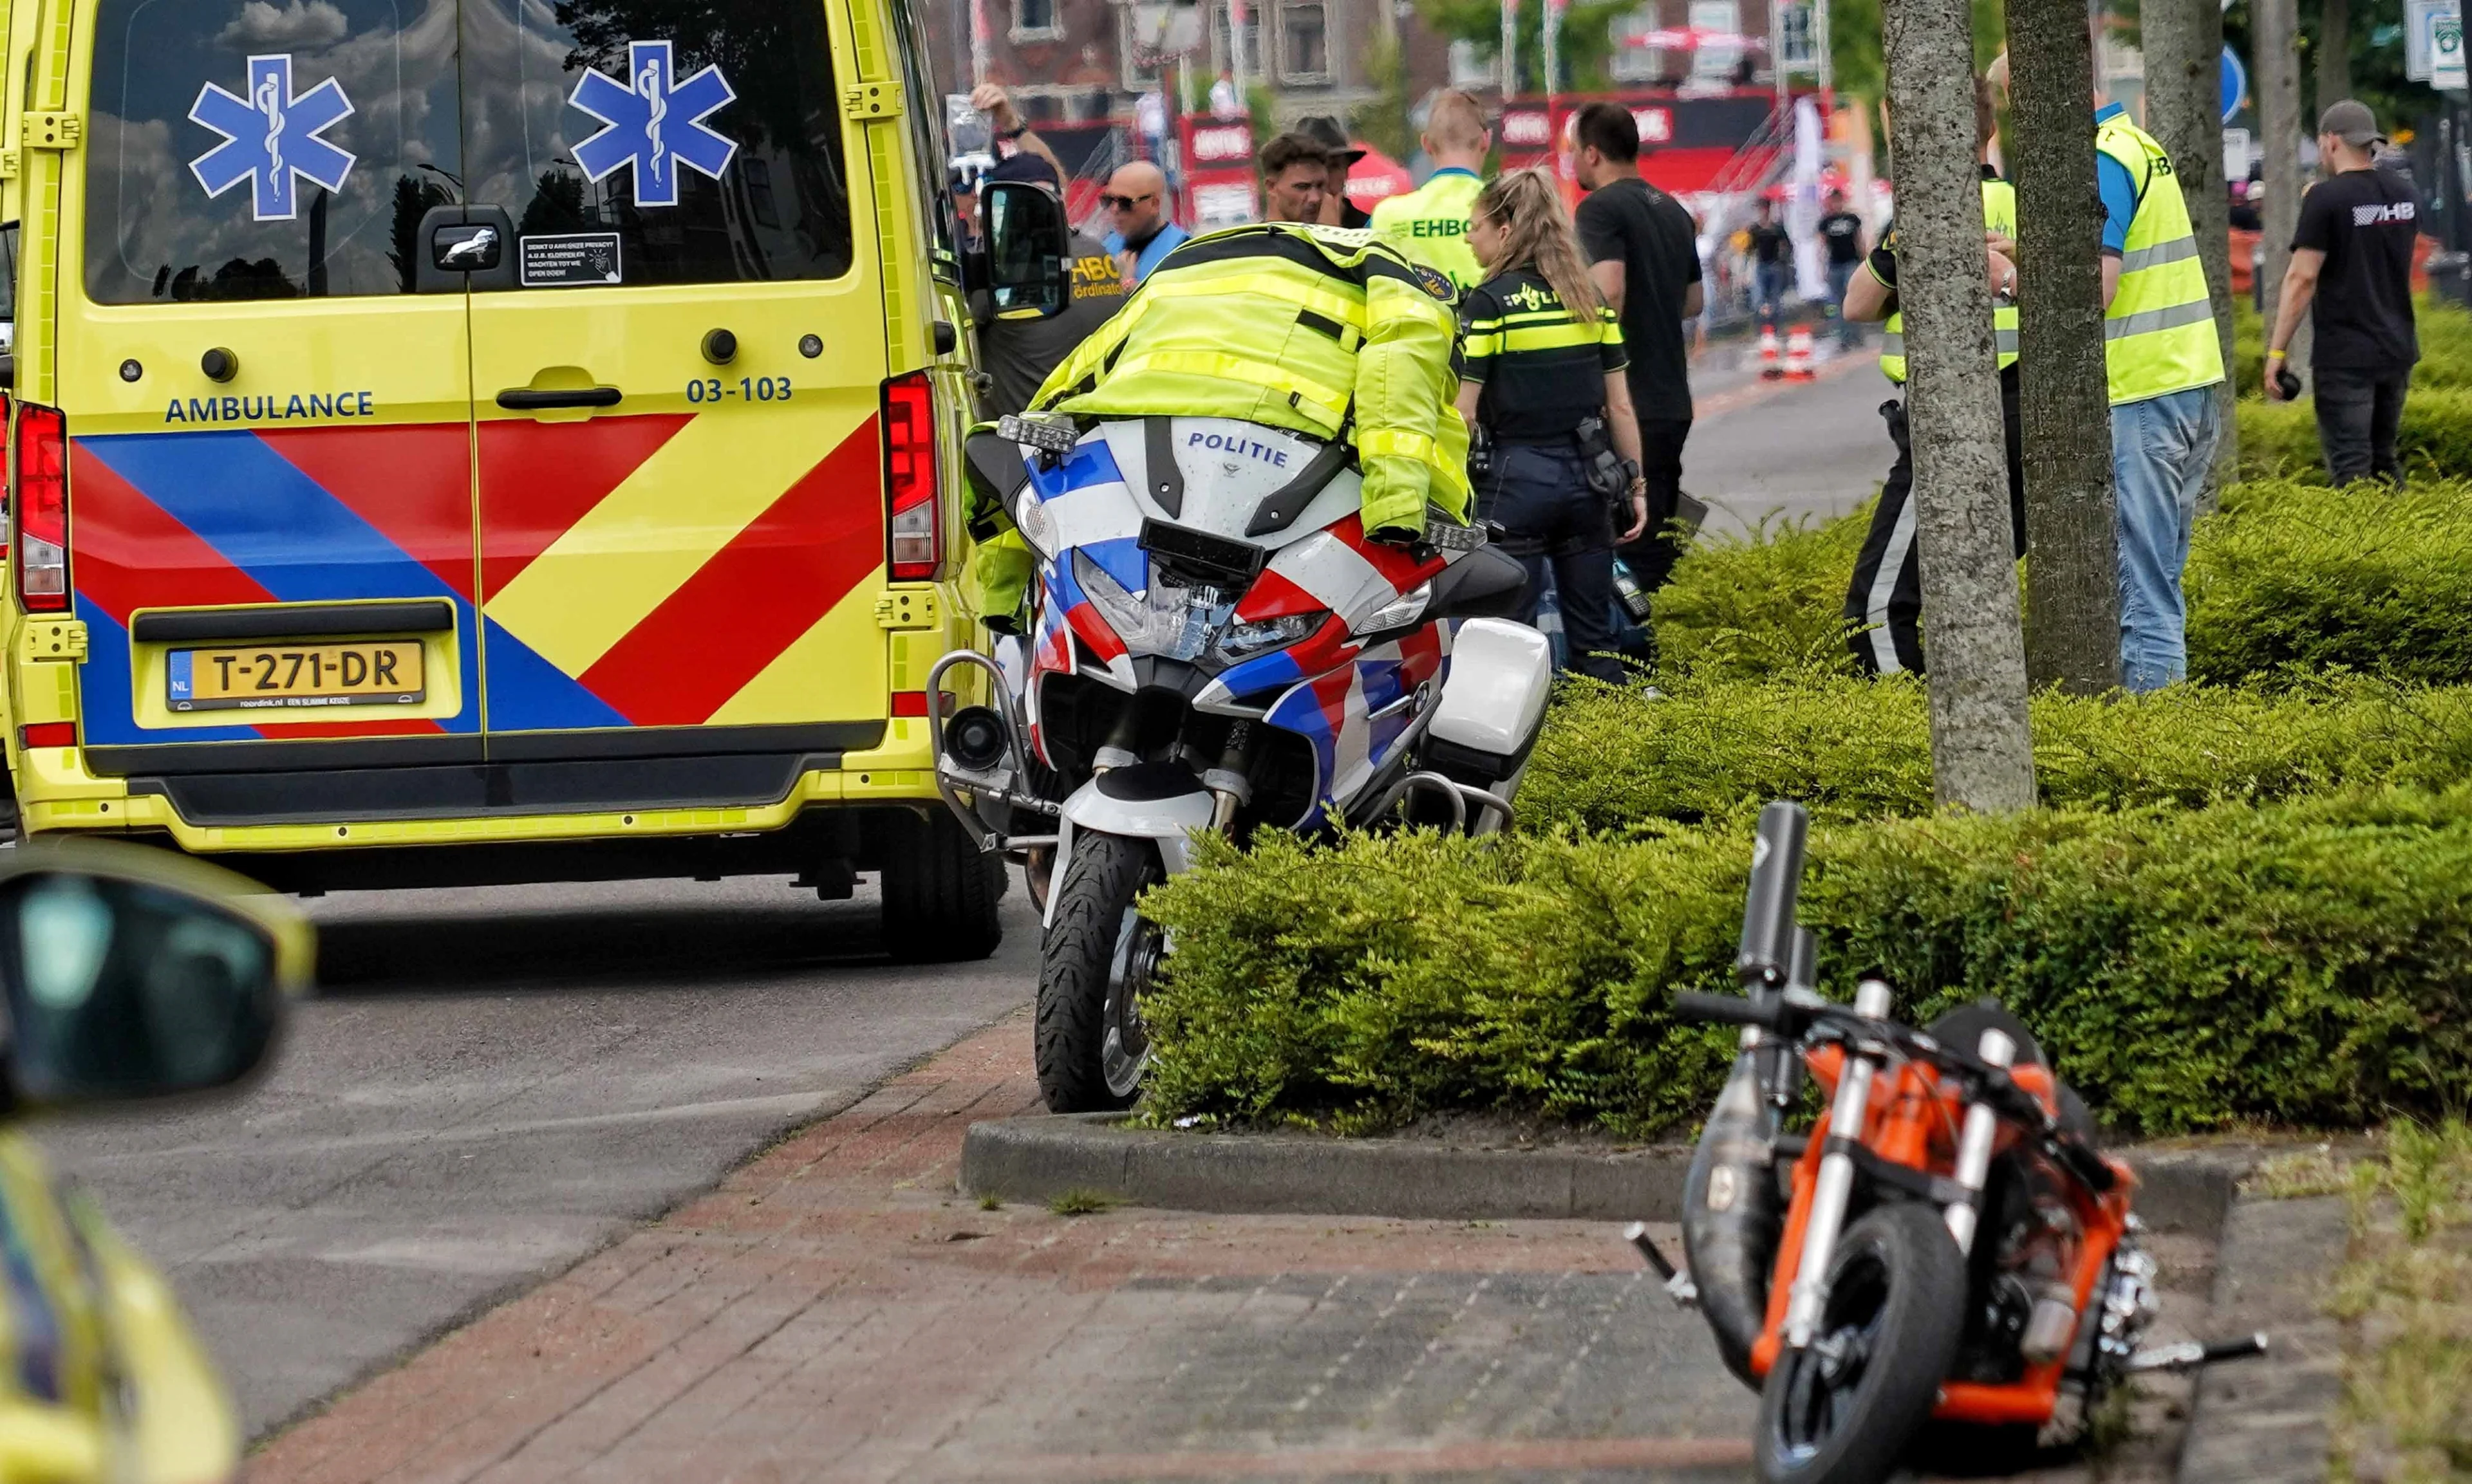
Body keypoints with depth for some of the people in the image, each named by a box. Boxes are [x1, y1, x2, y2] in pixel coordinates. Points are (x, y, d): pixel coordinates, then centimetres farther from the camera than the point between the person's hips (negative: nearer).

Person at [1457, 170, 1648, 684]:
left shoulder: (1489, 303, -8)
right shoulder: (1590, 299, 8)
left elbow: (1464, 414, -11)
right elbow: (1619, 405, 9)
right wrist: (1636, 484, 15)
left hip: (1515, 479, -5)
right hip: (1585, 477, 5)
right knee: (1594, 640, 9)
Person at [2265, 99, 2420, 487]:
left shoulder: (2326, 198, -12)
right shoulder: (2405, 196, 9)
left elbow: (2302, 278, -15)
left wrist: (2276, 352, -12)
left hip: (2345, 356, -7)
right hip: (2398, 349, 7)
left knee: (2350, 467, -6)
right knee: (2384, 458, 16)